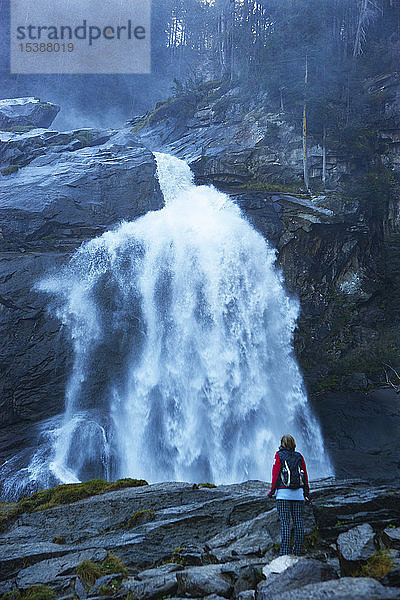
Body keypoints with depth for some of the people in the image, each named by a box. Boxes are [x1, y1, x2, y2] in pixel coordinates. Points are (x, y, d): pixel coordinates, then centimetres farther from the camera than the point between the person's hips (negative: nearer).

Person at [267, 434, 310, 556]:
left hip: (283, 492, -3)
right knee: (298, 522, 5)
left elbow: (276, 474, -4)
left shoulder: (279, 455, 0)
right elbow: (305, 476, 10)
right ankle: (297, 552, 6)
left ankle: (285, 552, -8)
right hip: (298, 493, 3)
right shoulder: (299, 456, 9)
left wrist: (272, 491, 3)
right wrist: (306, 493, 16)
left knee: (285, 523, -4)